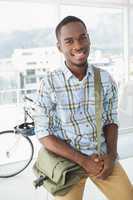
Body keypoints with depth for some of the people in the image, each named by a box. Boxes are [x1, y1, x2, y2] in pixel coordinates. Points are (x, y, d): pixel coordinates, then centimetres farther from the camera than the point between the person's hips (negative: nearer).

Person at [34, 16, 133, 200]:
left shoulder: (105, 79, -5)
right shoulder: (49, 83, -14)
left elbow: (111, 120, 5)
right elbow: (43, 134, -12)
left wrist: (111, 155, -11)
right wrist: (83, 160, -16)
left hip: (103, 156, 3)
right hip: (67, 160, -2)